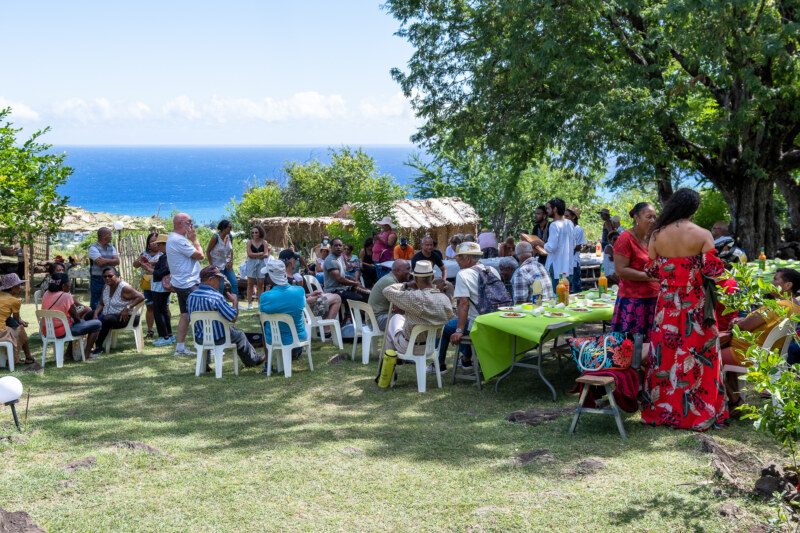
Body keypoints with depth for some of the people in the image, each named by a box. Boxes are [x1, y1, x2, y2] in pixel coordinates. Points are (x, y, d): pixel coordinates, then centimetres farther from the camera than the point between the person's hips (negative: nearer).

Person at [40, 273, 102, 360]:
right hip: (63, 332, -9)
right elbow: (77, 319, -12)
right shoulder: (66, 296, -19)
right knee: (97, 324, 3)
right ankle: (86, 354, 7)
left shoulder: (46, 294, 5)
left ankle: (69, 352, 32)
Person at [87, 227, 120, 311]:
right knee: (95, 305, -3)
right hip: (97, 280, -6)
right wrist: (111, 261, -3)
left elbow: (117, 261, 0)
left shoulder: (111, 248, 15)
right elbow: (100, 262, -18)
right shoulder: (93, 248, -5)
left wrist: (105, 261, -12)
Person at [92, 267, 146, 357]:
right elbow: (101, 304, 14)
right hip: (107, 315, 8)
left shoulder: (124, 288, -14)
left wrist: (127, 308, -26)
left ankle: (98, 347, -24)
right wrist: (96, 314, -6)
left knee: (104, 320, -34)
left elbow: (141, 297, -20)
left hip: (122, 318, -8)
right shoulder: (106, 287, 10)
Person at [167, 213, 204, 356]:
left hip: (181, 283, 11)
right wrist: (194, 239, -8)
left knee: (185, 314, 13)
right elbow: (199, 255, -17)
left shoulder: (172, 238, 16)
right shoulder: (179, 240, -19)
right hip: (188, 284, -11)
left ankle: (180, 347, 14)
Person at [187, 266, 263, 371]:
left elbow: (191, 319, 8)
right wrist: (235, 301, -6)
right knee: (239, 335, 23)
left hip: (199, 340, 5)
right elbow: (233, 318, -23)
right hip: (218, 339, -5)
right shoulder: (216, 297, -26)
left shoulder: (191, 296, -5)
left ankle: (204, 363, 37)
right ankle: (253, 359, 44)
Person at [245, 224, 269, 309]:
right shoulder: (249, 242, 3)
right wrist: (261, 253, -9)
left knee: (260, 284, 1)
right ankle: (249, 303, 3)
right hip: (251, 263, -1)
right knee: (250, 284, 0)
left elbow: (266, 255, -4)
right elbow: (249, 254, -8)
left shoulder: (264, 242, 5)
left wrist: (255, 256, -11)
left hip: (261, 264, 1)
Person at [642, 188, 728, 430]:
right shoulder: (703, 235, -10)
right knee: (695, 355, 4)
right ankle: (697, 411, 10)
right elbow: (713, 270, -13)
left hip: (667, 302, 3)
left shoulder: (657, 235, -1)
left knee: (665, 353, 11)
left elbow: (651, 271, 5)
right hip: (695, 304, -3)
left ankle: (661, 408, 18)